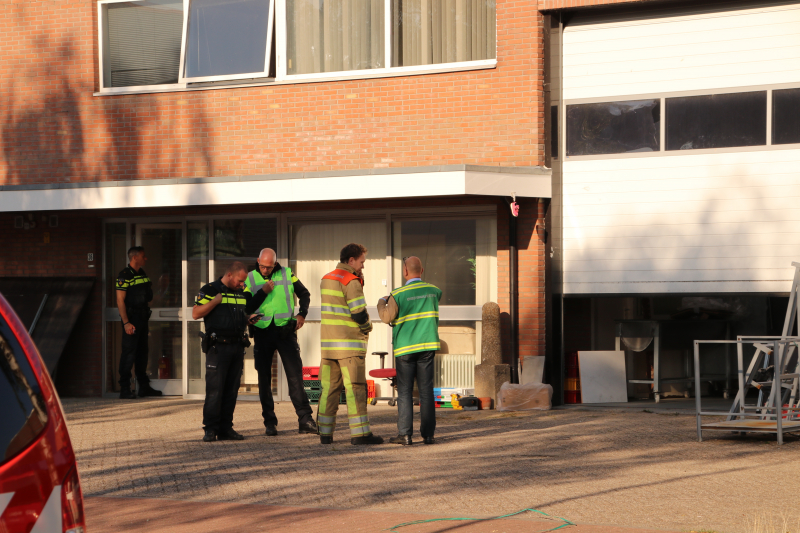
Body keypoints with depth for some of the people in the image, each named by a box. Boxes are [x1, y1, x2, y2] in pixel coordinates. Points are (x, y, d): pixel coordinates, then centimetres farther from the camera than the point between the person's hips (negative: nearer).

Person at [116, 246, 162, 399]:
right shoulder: (124, 276, -11)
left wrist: (150, 292, 9)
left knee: (142, 352, 13)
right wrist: (126, 323, -22)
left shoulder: (142, 274, 15)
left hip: (143, 317, 8)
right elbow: (120, 300, -17)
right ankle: (124, 389, -6)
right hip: (131, 318, -8)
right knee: (128, 353, -8)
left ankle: (144, 386, 21)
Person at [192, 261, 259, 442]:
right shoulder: (210, 290, -2)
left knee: (232, 390, 6)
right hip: (218, 346, -6)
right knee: (215, 389, -9)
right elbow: (196, 314, -9)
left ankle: (226, 428, 11)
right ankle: (210, 429, -4)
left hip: (237, 346, 7)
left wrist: (249, 319, 8)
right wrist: (216, 300, -17)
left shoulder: (241, 293, 18)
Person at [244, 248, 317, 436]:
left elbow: (304, 294, 18)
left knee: (295, 374, -7)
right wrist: (263, 292, -13)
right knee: (264, 378, 3)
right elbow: (246, 307, -3)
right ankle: (270, 422, 10)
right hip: (262, 332, 1)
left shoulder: (287, 274, 5)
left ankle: (305, 419, -7)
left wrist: (302, 314, 4)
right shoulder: (250, 279, 3)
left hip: (285, 331, -1)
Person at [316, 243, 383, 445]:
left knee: (329, 387, 9)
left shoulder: (326, 279, 15)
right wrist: (367, 327, 3)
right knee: (355, 388, -6)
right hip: (349, 344, -8)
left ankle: (325, 432, 9)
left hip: (328, 343, 8)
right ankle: (359, 433, -7)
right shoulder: (351, 282, -12)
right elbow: (359, 313, -16)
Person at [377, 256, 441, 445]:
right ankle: (428, 434, 2)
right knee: (426, 391, 4)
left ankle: (405, 434, -1)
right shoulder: (433, 291, 3)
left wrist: (382, 302, 15)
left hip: (405, 348, -3)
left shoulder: (398, 294, -10)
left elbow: (387, 317, -5)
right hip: (427, 347, 3)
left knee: (405, 392, 2)